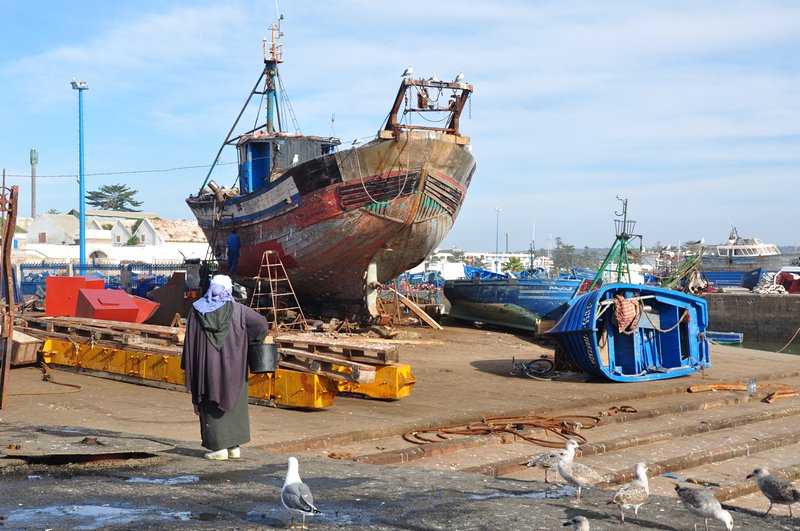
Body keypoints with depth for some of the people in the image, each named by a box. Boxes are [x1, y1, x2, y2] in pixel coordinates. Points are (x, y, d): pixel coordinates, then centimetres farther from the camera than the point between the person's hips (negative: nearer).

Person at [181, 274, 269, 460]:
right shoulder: (237, 309, -4)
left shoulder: (197, 310, -1)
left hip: (207, 365, 0)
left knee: (212, 408, 7)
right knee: (234, 405, 12)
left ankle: (219, 448, 5)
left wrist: (189, 370, 5)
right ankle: (234, 447, 13)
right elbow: (262, 324, -10)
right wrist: (247, 341, 8)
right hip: (232, 366, 0)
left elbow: (190, 340, -1)